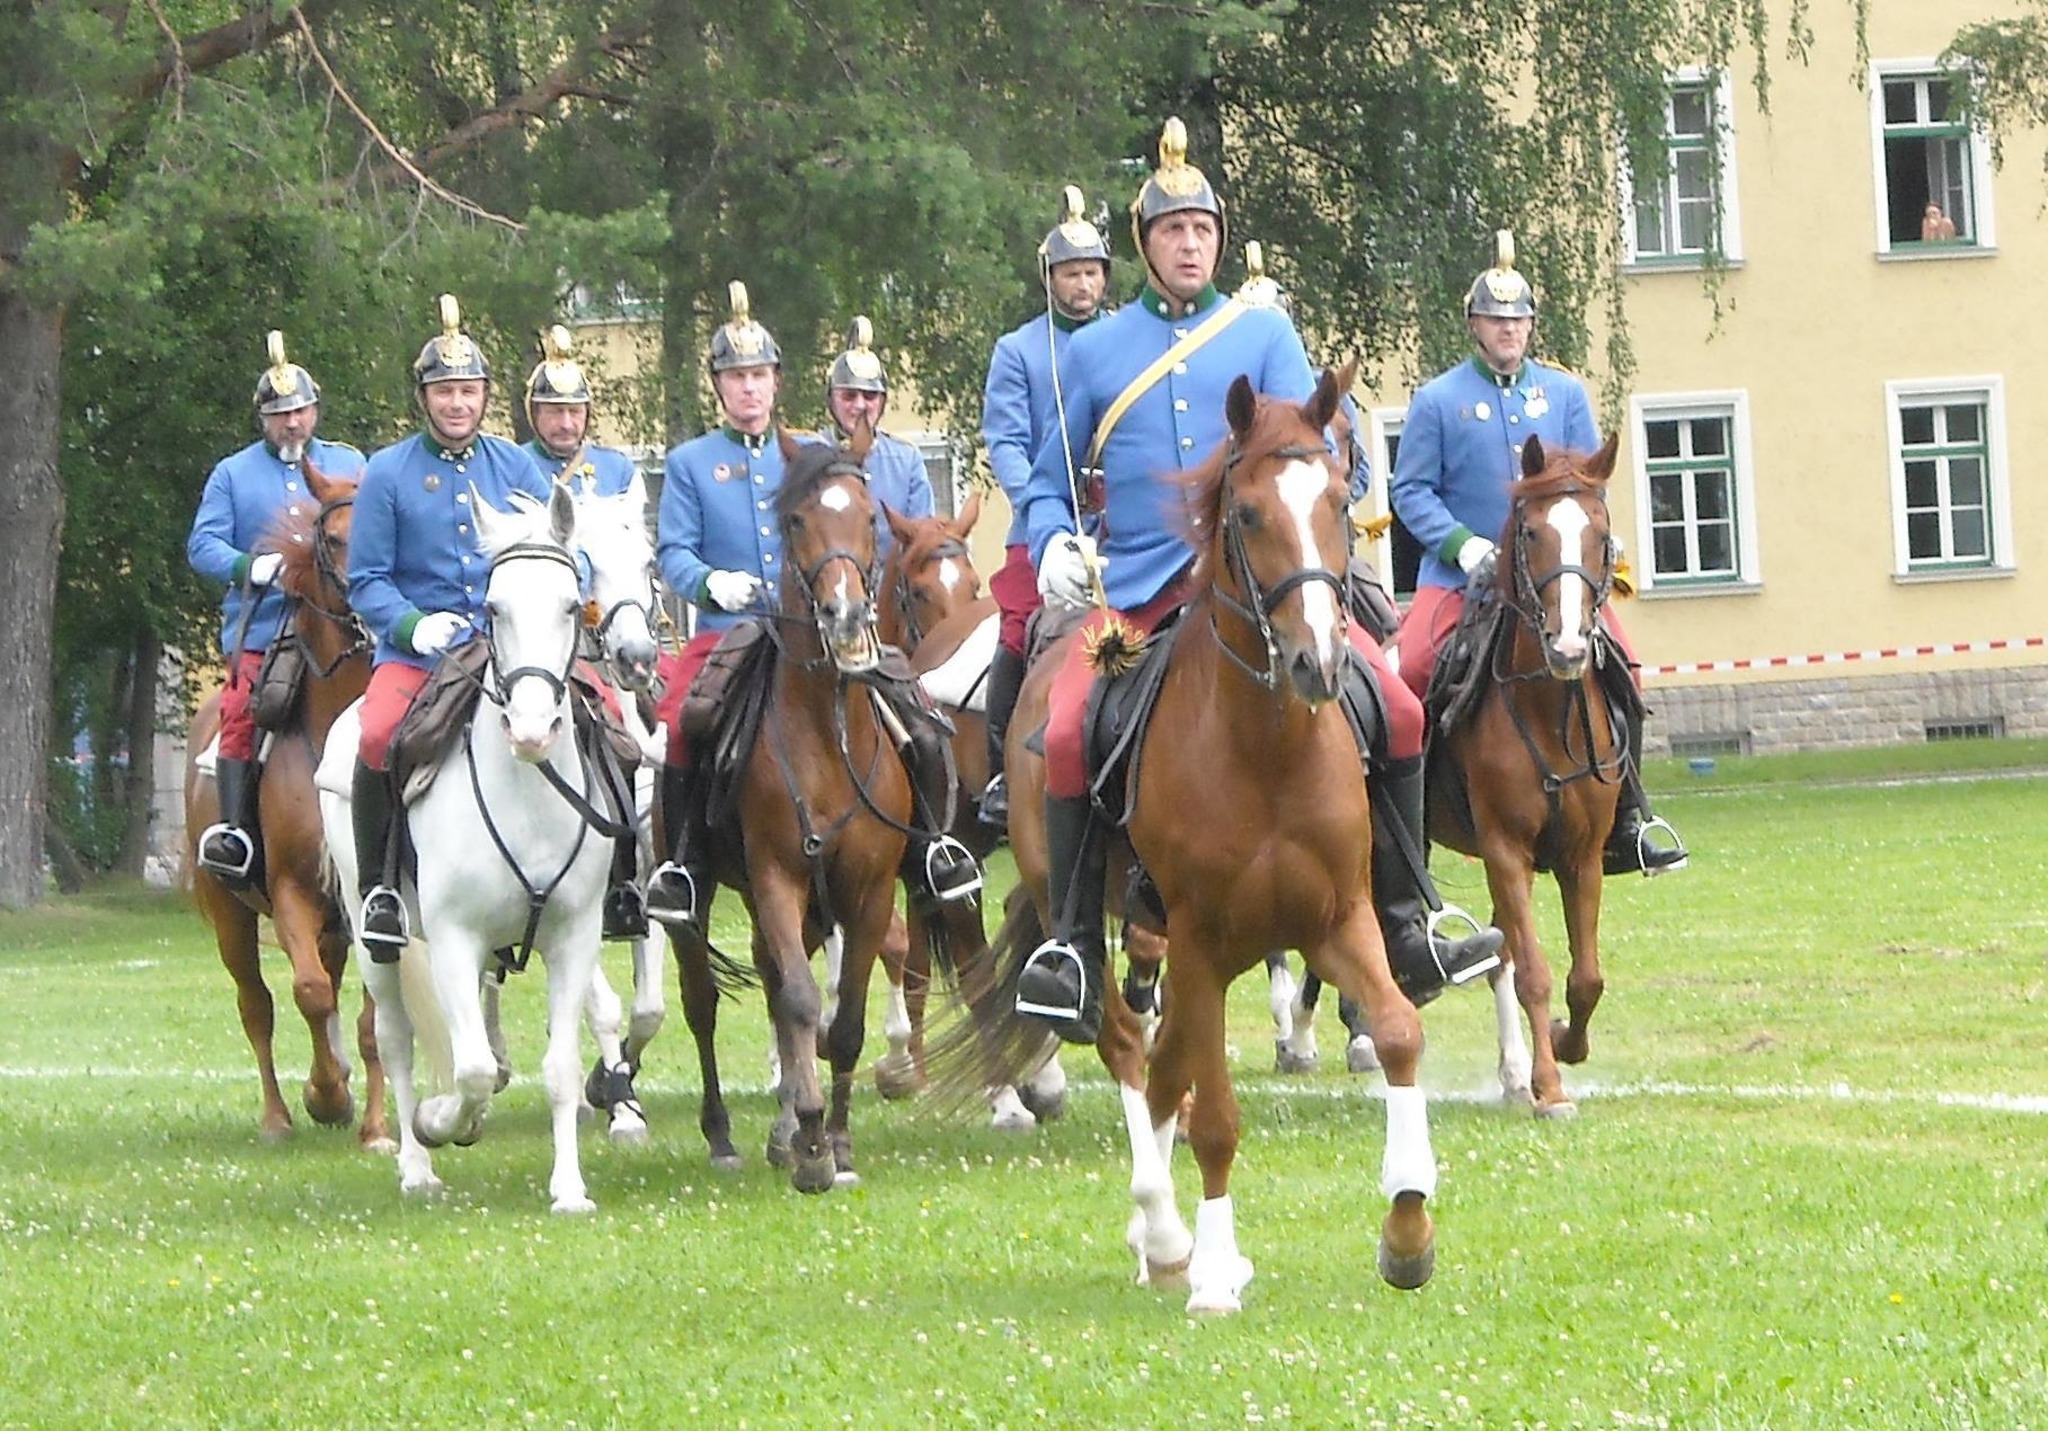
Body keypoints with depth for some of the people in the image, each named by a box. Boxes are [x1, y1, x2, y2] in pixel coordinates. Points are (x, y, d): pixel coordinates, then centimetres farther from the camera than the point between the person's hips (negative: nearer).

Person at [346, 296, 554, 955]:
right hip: (415, 653, -2)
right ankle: (380, 888, -16)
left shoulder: (516, 467, 11)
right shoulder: (388, 473, 4)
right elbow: (366, 581, 2)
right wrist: (413, 626, -17)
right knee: (379, 736, -33)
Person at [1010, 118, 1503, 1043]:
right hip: (1133, 588, -1)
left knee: (1396, 715, -12)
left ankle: (1407, 933, 1)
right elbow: (1049, 483, 18)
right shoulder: (1095, 351, 13)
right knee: (1068, 738, -25)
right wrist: (1053, 546, -4)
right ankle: (1074, 952, -15)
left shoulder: (1264, 334, 12)